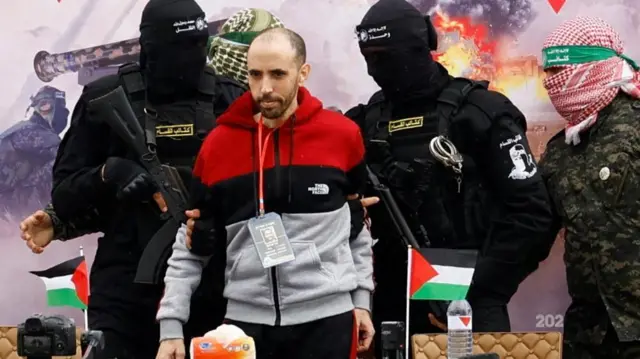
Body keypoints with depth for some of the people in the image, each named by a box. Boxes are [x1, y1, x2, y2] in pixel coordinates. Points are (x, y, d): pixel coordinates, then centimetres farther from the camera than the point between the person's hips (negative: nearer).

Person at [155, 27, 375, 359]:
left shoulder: (342, 134, -1)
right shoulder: (218, 143, 1)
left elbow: (359, 222, 11)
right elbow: (192, 245, 5)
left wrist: (361, 298, 8)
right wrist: (171, 323, 0)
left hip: (326, 318, -1)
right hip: (245, 320, 1)